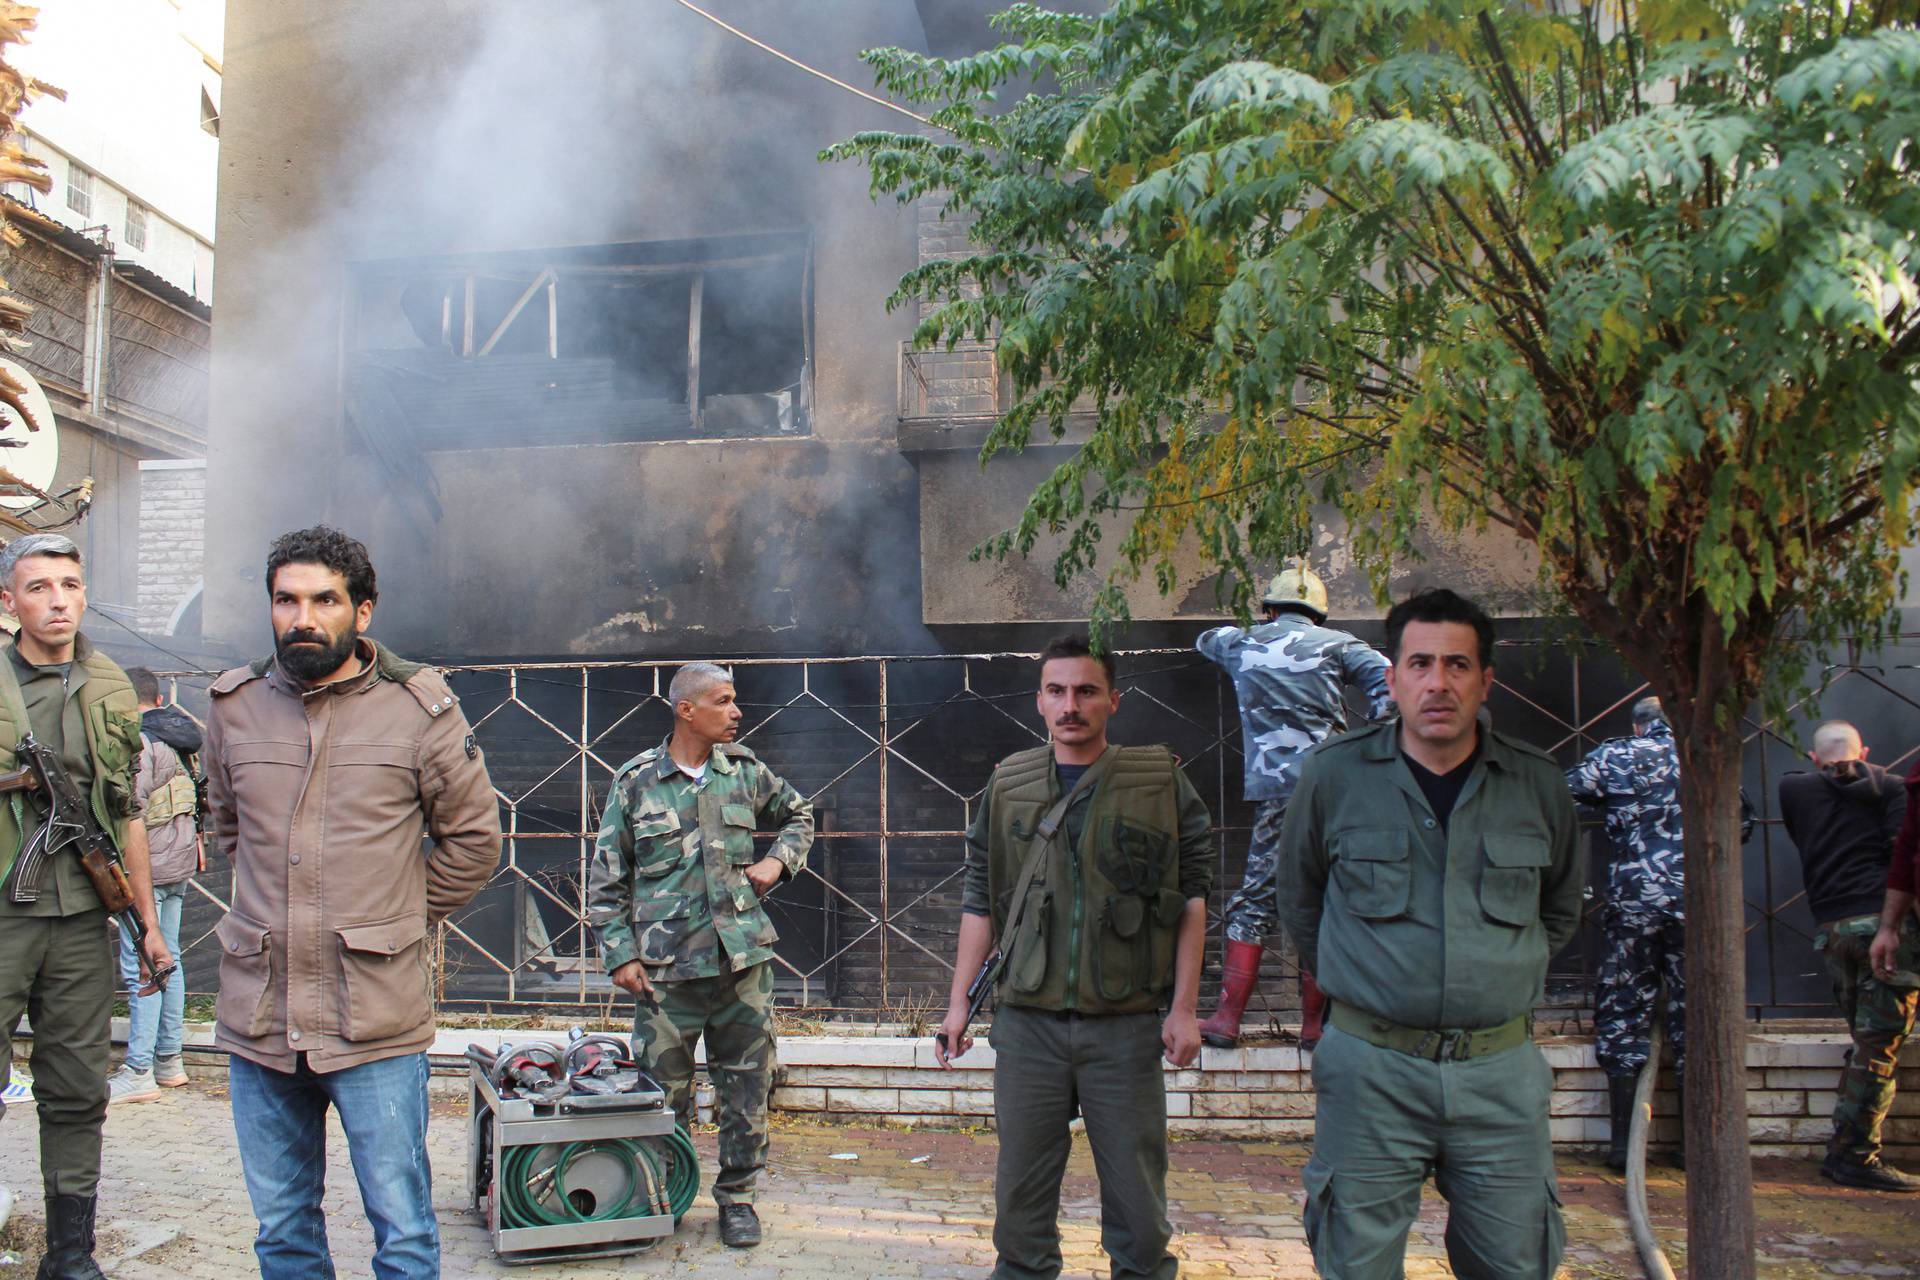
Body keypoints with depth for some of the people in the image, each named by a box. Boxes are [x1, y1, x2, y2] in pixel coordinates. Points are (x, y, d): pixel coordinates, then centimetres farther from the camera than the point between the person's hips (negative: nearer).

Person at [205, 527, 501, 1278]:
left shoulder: (418, 710, -3)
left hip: (377, 1019, -3)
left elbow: (473, 837, 7)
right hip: (257, 1015, 3)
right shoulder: (235, 707, 6)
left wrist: (400, 918, 6)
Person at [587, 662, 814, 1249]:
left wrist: (779, 860, 6)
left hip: (744, 960, 2)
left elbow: (798, 814, 24)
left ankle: (737, 1196, 23)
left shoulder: (745, 770, 6)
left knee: (747, 1085, 7)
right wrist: (619, 954, -3)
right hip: (665, 967, -2)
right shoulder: (636, 781, -1)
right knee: (663, 1090, 6)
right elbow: (606, 878, 3)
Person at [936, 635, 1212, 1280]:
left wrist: (1184, 1007, -3)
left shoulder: (1161, 782, -1)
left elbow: (1192, 897, 1)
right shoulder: (1007, 785, 6)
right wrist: (958, 1002, 8)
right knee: (1021, 1191, 10)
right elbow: (980, 899, 11)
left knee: (1137, 1191, 6)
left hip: (1126, 1024, -2)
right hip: (1028, 1020, 2)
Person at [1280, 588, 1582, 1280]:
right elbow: (1299, 898, 14)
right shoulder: (1334, 774, -2)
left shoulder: (1537, 783, 3)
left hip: (1500, 1072, 2)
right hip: (1372, 1069, -1)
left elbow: (1562, 907, 21)